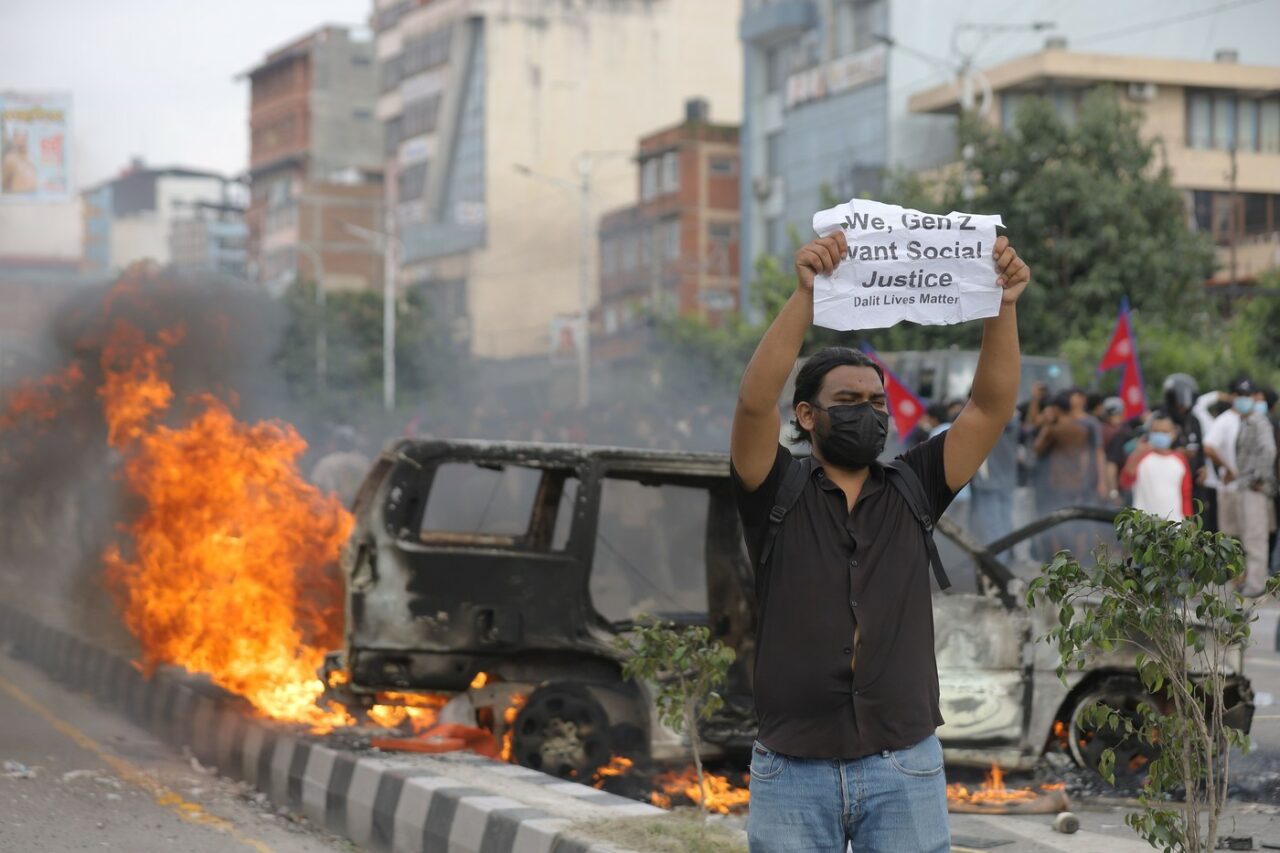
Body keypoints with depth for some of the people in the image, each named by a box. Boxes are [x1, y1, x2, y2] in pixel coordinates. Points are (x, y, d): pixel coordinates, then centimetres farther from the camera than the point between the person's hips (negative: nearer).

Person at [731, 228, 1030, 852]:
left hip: (904, 770, 2)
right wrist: (805, 294, -28)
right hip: (793, 774, -2)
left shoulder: (911, 491, 9)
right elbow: (755, 402, -16)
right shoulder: (778, 495, 2)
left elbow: (992, 408, -2)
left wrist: (1003, 306, -16)